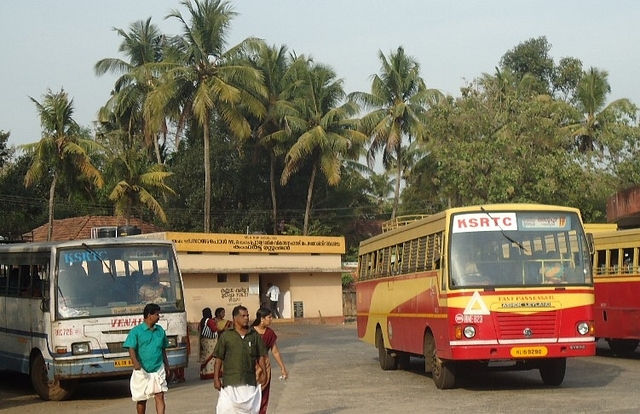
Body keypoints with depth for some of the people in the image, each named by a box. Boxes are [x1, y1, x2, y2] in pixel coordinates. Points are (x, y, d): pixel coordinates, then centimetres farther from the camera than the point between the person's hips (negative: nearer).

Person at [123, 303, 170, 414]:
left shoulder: (160, 330, 9)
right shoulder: (136, 331, -6)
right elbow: (131, 349, -15)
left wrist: (166, 364, 19)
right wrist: (135, 362, -31)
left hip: (158, 369, 3)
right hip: (142, 371, -3)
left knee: (160, 396, -9)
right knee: (141, 399, 10)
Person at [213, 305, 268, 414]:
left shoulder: (254, 335, 6)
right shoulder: (226, 336, -1)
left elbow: (261, 356, 11)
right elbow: (219, 358, 0)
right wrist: (216, 378, -4)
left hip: (250, 381, 3)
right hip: (230, 382, -2)